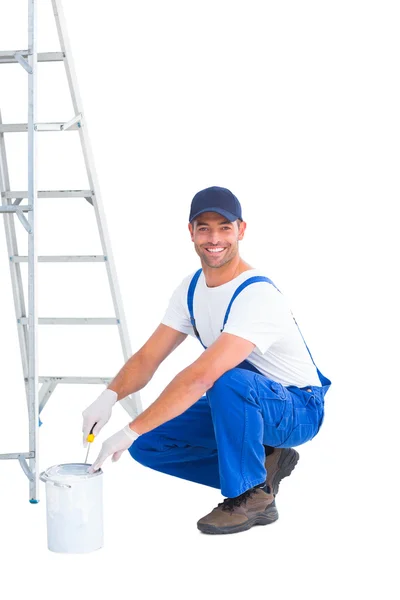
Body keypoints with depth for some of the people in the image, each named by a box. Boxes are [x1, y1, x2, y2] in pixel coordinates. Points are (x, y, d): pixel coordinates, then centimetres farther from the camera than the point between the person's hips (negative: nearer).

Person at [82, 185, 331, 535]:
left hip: (298, 410, -8)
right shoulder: (191, 289, -2)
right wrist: (109, 397, -24)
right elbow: (148, 357, -2)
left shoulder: (257, 296, -31)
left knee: (227, 380, -39)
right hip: (241, 405, 8)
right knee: (147, 444, -5)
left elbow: (200, 377, -39)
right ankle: (262, 466, 5)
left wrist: (130, 432, -41)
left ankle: (253, 495, -19)